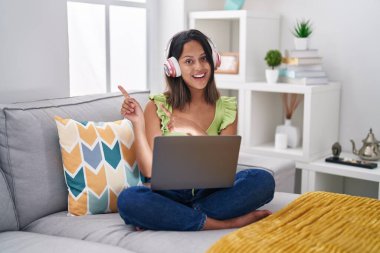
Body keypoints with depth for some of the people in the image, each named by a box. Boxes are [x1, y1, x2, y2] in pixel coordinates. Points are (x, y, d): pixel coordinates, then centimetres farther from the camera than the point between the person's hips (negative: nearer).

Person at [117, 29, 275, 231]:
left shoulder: (226, 109, 5)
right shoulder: (157, 107, 0)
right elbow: (149, 170, -6)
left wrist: (195, 130, -15)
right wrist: (138, 123, -17)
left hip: (210, 193, 2)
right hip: (169, 195, -1)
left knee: (263, 180, -25)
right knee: (128, 199, -33)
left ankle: (171, 218, -21)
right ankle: (226, 223, -25)